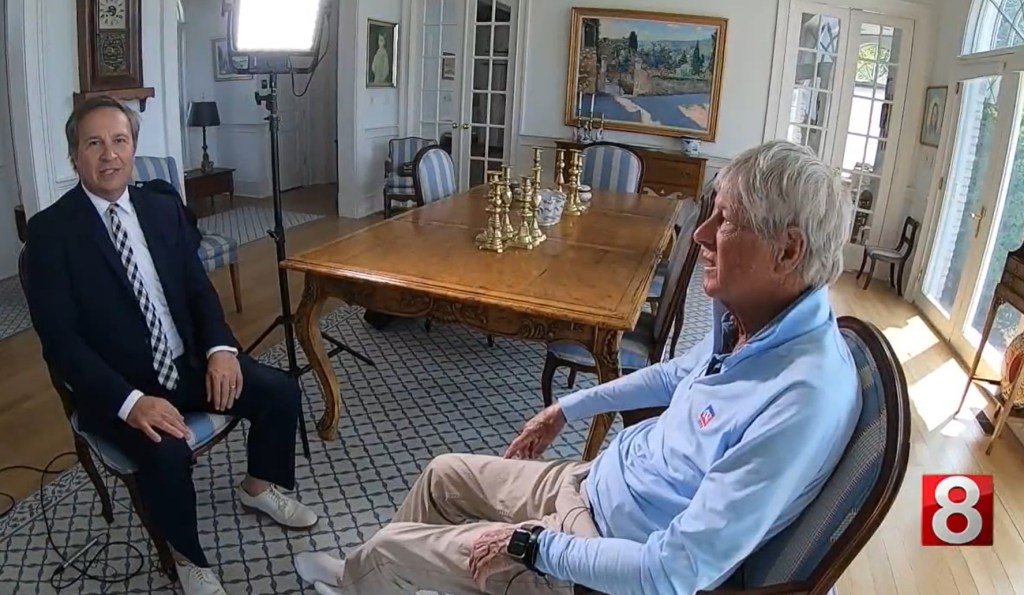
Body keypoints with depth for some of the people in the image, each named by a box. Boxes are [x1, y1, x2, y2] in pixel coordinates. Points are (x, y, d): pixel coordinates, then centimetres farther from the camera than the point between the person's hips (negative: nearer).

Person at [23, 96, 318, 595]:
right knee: (167, 452, -31)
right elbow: (60, 340, -17)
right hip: (117, 387, -5)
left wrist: (220, 348, -12)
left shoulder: (164, 208, 4)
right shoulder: (50, 231, -12)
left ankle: (258, 487, 22)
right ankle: (186, 555, 0)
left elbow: (199, 288, 8)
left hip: (189, 363, 5)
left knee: (282, 392, -7)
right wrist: (130, 401, -29)